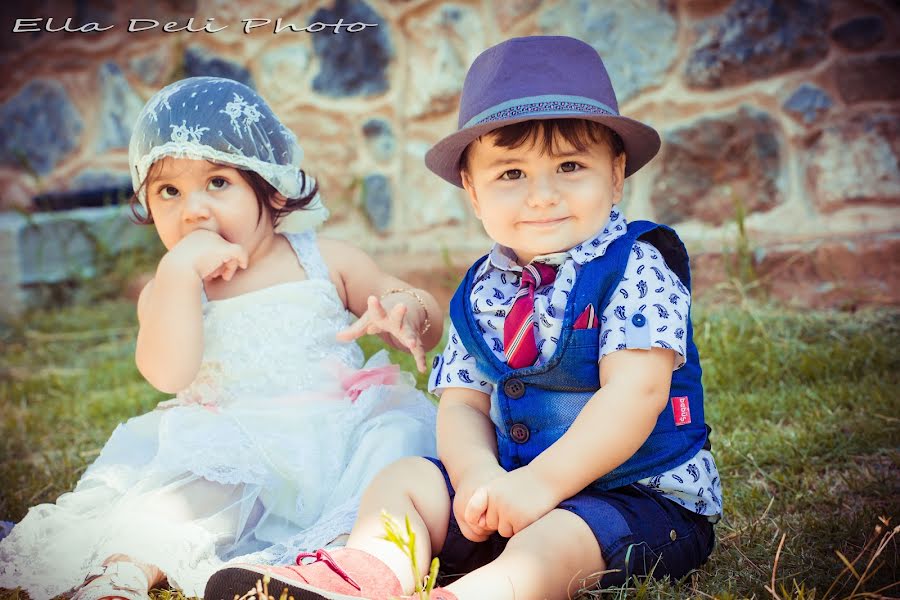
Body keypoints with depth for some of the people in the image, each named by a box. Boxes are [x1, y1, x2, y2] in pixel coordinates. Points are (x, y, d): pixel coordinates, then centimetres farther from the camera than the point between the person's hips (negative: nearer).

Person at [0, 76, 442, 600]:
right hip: (240, 452, 0)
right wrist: (180, 270, -21)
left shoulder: (324, 262, 7)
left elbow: (429, 316, 9)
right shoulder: (171, 288, 6)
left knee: (404, 425, -25)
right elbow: (168, 374, -14)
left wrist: (405, 315, -16)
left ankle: (343, 542, -37)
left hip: (337, 435, 1)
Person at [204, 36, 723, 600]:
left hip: (644, 495, -6)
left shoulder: (637, 267, -11)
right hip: (511, 479, 6)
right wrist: (478, 476, -20)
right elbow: (463, 404, 3)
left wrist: (543, 482, -27)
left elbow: (635, 393, -21)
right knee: (403, 479, -4)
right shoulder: (484, 291, 6)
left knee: (549, 542, -35)